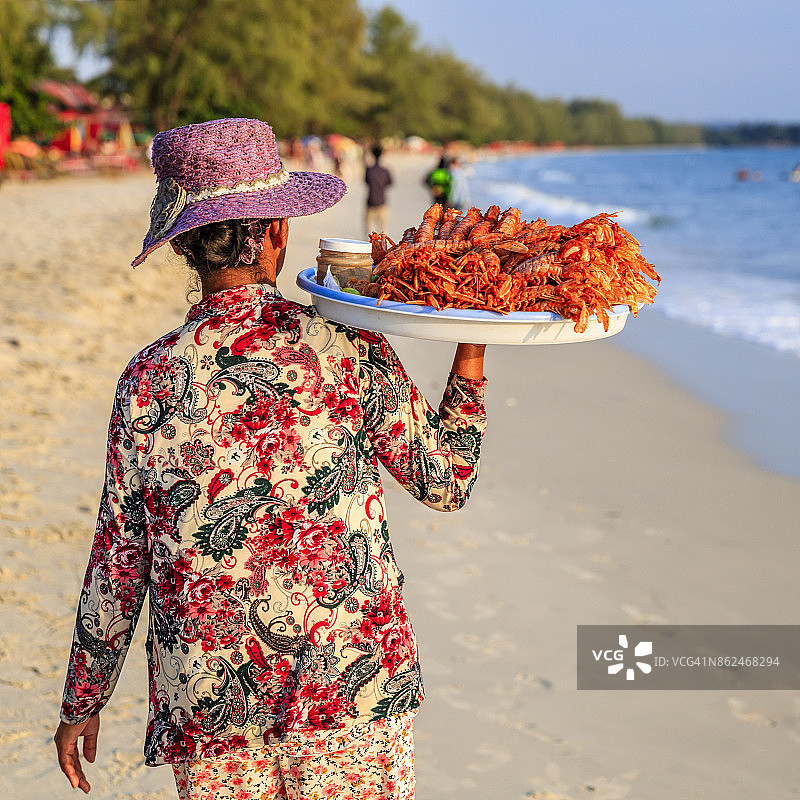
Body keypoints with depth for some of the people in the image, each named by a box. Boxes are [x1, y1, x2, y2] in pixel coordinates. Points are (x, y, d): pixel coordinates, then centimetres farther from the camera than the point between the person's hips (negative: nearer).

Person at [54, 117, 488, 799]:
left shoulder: (148, 380, -6)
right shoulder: (349, 350, -9)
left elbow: (118, 560, -1)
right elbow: (447, 484, 3)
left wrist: (81, 704, 12)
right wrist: (473, 345, 8)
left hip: (208, 713, 1)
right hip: (360, 688, -1)